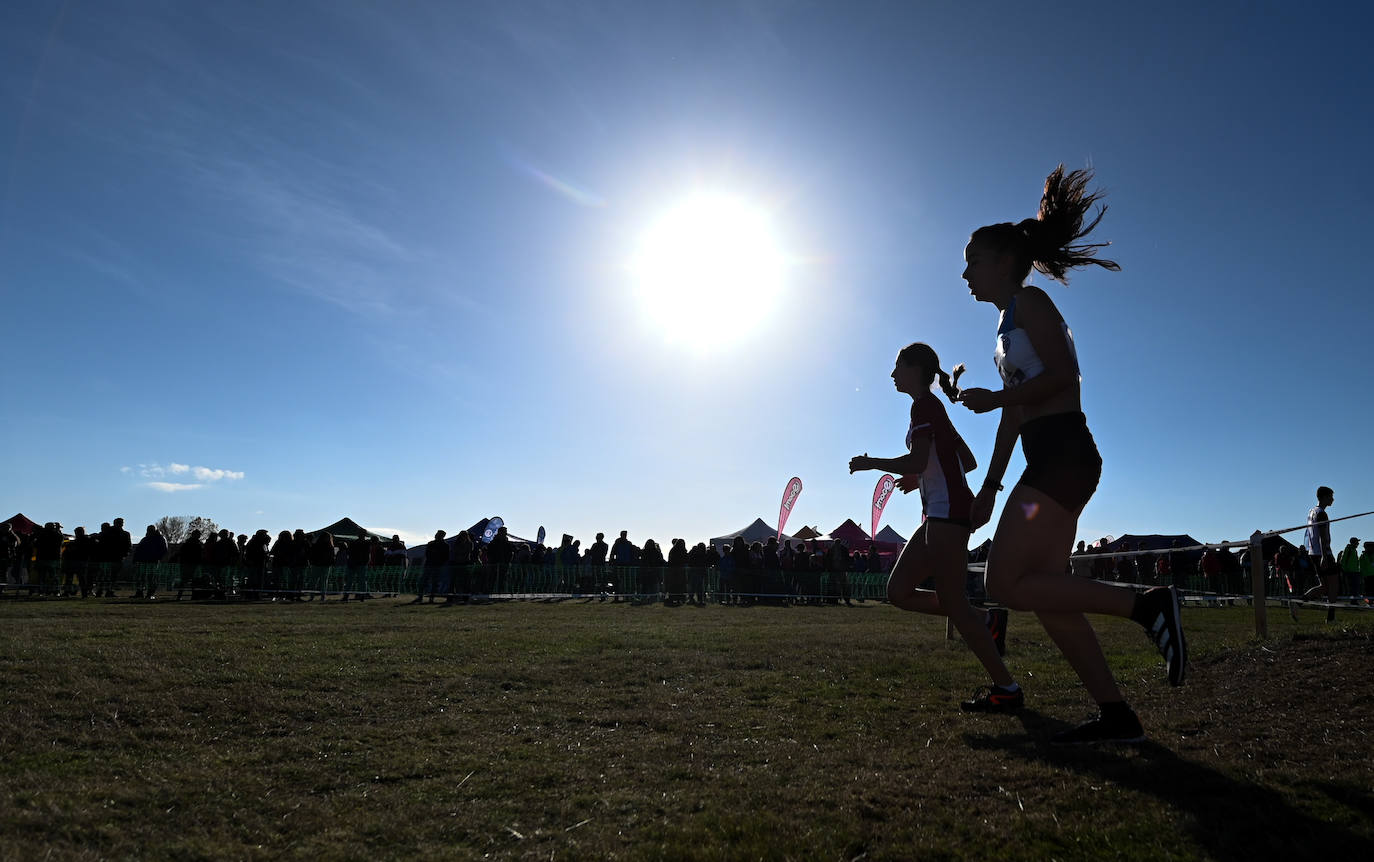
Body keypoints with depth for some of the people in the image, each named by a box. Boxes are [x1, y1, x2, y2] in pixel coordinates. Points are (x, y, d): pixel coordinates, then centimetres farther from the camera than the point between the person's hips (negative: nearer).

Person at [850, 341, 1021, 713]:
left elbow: (916, 461, -21)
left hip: (948, 510, -10)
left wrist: (869, 463, -8)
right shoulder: (934, 409, 21)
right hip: (940, 513, 10)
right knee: (898, 591, 7)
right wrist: (922, 479, 24)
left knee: (952, 602, -8)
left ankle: (1006, 689, 0)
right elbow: (969, 462, 24)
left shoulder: (924, 404, -8)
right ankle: (986, 621, 10)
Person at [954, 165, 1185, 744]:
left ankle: (1147, 605, -10)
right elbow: (1014, 419, 23)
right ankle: (1116, 716, 10)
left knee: (1005, 583, -14)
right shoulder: (1008, 325, 24)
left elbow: (1062, 374, -18)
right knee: (1045, 592, 6)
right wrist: (989, 487, 20)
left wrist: (995, 398, -12)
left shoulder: (1029, 302, -2)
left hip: (1063, 455, -10)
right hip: (1051, 462, 10)